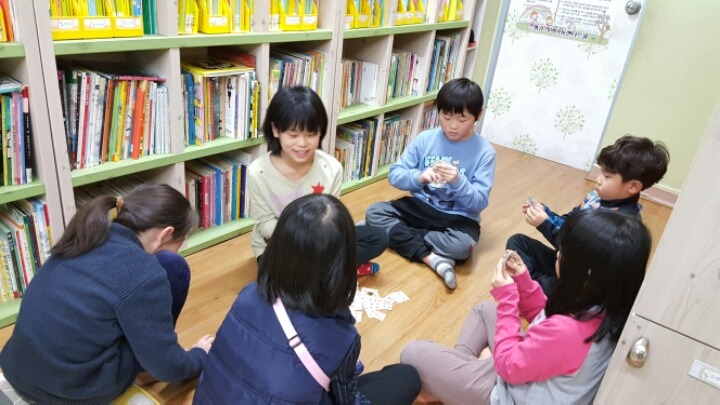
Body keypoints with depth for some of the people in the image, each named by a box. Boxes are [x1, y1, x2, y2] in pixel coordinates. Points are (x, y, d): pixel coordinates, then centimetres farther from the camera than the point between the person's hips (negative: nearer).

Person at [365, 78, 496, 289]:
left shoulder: (484, 152, -10)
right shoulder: (425, 139, -4)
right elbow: (395, 174, -6)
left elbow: (479, 203, -12)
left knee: (462, 246, -35)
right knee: (375, 212, -18)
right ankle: (432, 257, -25)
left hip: (458, 218, -3)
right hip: (420, 207, 3)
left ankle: (402, 235, -14)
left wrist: (458, 182, -31)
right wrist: (419, 177, -26)